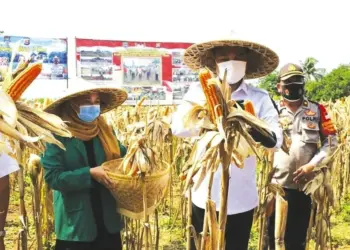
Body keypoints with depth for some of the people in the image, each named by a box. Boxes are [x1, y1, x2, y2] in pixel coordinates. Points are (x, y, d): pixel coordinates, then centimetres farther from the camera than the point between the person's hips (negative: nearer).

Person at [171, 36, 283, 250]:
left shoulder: (260, 98, -3)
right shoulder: (199, 92, -1)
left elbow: (276, 140, -14)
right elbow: (177, 127, -14)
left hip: (242, 199, 0)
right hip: (205, 196, 0)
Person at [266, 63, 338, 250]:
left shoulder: (317, 110, 3)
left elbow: (331, 141, 2)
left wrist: (312, 165, -10)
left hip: (303, 185, 0)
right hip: (275, 185, 0)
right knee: (273, 234, 12)